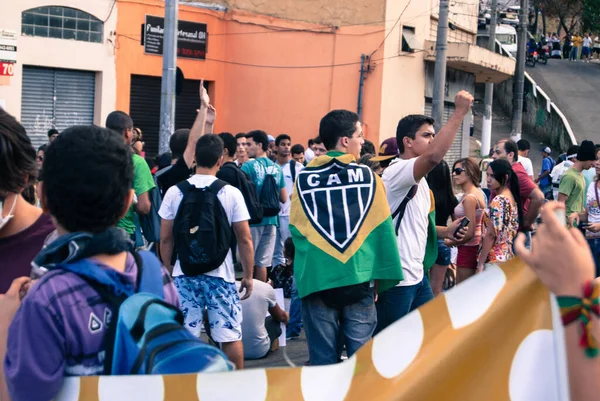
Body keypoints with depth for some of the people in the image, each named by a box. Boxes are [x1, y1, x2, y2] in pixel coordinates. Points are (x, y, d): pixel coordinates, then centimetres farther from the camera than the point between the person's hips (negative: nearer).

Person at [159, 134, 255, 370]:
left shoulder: (174, 192, -2)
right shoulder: (231, 193, -5)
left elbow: (165, 239, 2)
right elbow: (245, 240, -3)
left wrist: (169, 271, 15)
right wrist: (248, 276, 6)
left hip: (184, 273, 1)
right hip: (221, 274, -1)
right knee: (231, 335, 7)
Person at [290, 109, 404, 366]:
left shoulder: (304, 178, 1)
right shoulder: (368, 176, 0)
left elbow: (296, 230, 2)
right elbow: (383, 229, 0)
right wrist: (381, 279, 5)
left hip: (317, 280, 1)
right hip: (359, 278, 0)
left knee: (323, 357, 7)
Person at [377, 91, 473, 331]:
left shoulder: (419, 180, 16)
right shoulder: (397, 171, -16)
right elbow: (434, 156, -36)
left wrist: (445, 231, 9)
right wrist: (460, 112, -30)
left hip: (417, 274, 10)